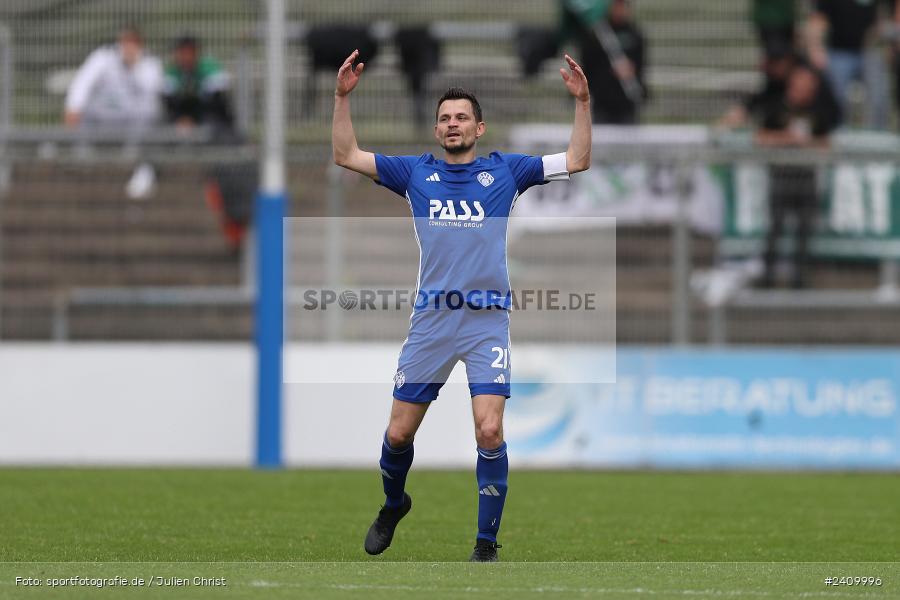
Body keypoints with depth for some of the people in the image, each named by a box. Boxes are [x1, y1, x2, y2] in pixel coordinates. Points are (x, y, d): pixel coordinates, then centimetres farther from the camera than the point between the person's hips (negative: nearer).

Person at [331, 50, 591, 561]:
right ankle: (393, 505, 37)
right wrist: (343, 97, 0)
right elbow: (347, 155, 9)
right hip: (431, 321, 2)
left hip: (488, 320, -2)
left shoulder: (505, 170, 6)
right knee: (399, 433, 6)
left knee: (489, 431, -16)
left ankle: (487, 544, -4)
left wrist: (583, 102, -5)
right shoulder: (416, 172, 9)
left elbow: (578, 160, 6)